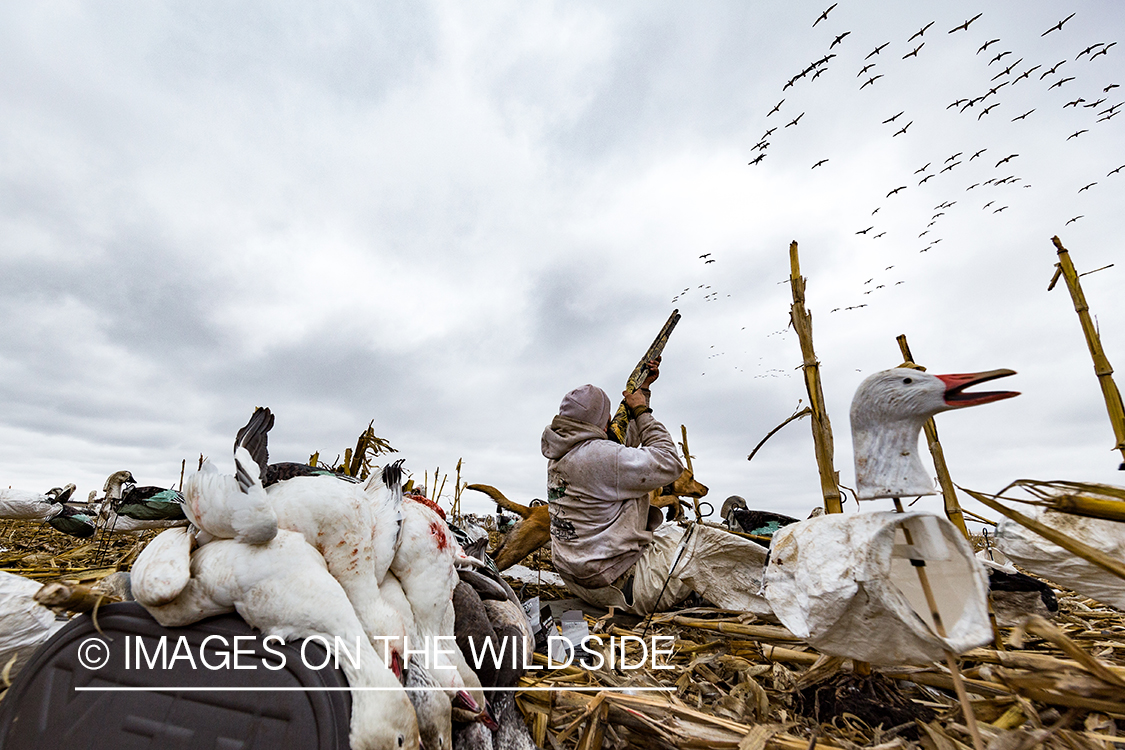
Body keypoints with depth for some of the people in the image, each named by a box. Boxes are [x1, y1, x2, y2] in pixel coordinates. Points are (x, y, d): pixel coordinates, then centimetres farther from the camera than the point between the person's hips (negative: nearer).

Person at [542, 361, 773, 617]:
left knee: (670, 531, 16)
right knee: (706, 545, -2)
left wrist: (642, 390, 18)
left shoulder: (559, 455, 3)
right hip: (616, 585, -9)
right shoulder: (597, 456, -27)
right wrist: (642, 412, -8)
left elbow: (624, 443, 16)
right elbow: (669, 463, -18)